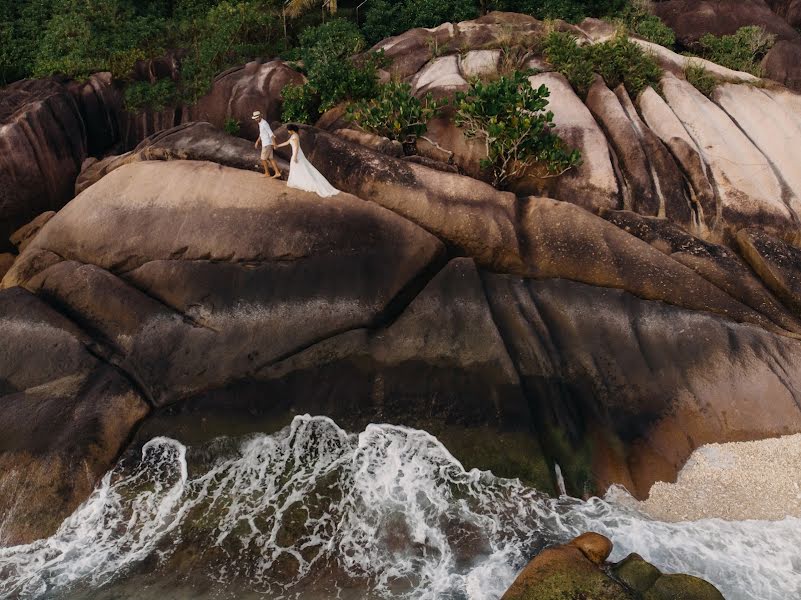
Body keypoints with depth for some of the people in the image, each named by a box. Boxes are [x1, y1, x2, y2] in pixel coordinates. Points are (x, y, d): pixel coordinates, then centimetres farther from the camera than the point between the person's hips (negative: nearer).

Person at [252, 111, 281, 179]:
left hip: (267, 144, -10)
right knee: (271, 158, 8)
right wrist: (257, 141, 20)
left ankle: (267, 173, 14)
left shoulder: (264, 123, -19)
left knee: (263, 159, 1)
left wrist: (274, 144, -25)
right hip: (265, 143, 10)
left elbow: (271, 134, -22)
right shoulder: (260, 123, 12)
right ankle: (277, 172, 7)